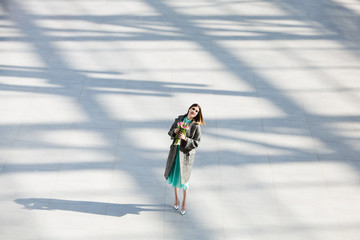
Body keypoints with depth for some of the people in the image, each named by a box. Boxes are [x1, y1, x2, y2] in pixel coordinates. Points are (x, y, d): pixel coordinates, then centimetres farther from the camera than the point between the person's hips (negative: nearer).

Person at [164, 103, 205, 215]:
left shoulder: (196, 126, -12)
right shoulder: (179, 119, 1)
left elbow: (196, 143, -11)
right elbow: (170, 132, 10)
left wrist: (185, 138, -25)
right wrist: (174, 131, -13)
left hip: (186, 153, -4)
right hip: (175, 150, 4)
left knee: (183, 178, 3)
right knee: (173, 175, 15)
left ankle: (184, 203, 22)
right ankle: (176, 198, 37)